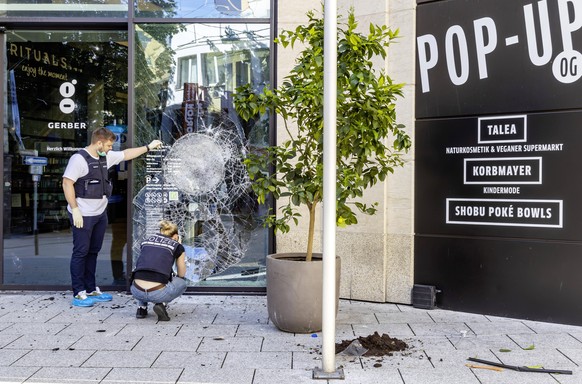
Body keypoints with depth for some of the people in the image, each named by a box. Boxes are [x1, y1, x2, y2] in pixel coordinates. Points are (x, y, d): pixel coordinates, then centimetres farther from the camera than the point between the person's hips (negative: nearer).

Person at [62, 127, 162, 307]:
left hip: (100, 213, 8)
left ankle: (91, 290, 23)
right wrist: (75, 209, -19)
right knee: (81, 252, -1)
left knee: (93, 251, 14)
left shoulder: (106, 157, 10)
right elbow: (67, 183, -17)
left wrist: (148, 147, 23)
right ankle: (78, 294, 6)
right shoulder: (79, 159, -14)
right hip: (83, 215, -8)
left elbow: (126, 154, 22)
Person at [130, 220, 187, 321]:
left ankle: (141, 307, 20)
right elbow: (181, 275, 22)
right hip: (157, 294, -4)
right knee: (183, 283, 28)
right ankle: (161, 304, 3)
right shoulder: (177, 246, 12)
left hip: (136, 292, 4)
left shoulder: (146, 241, 21)